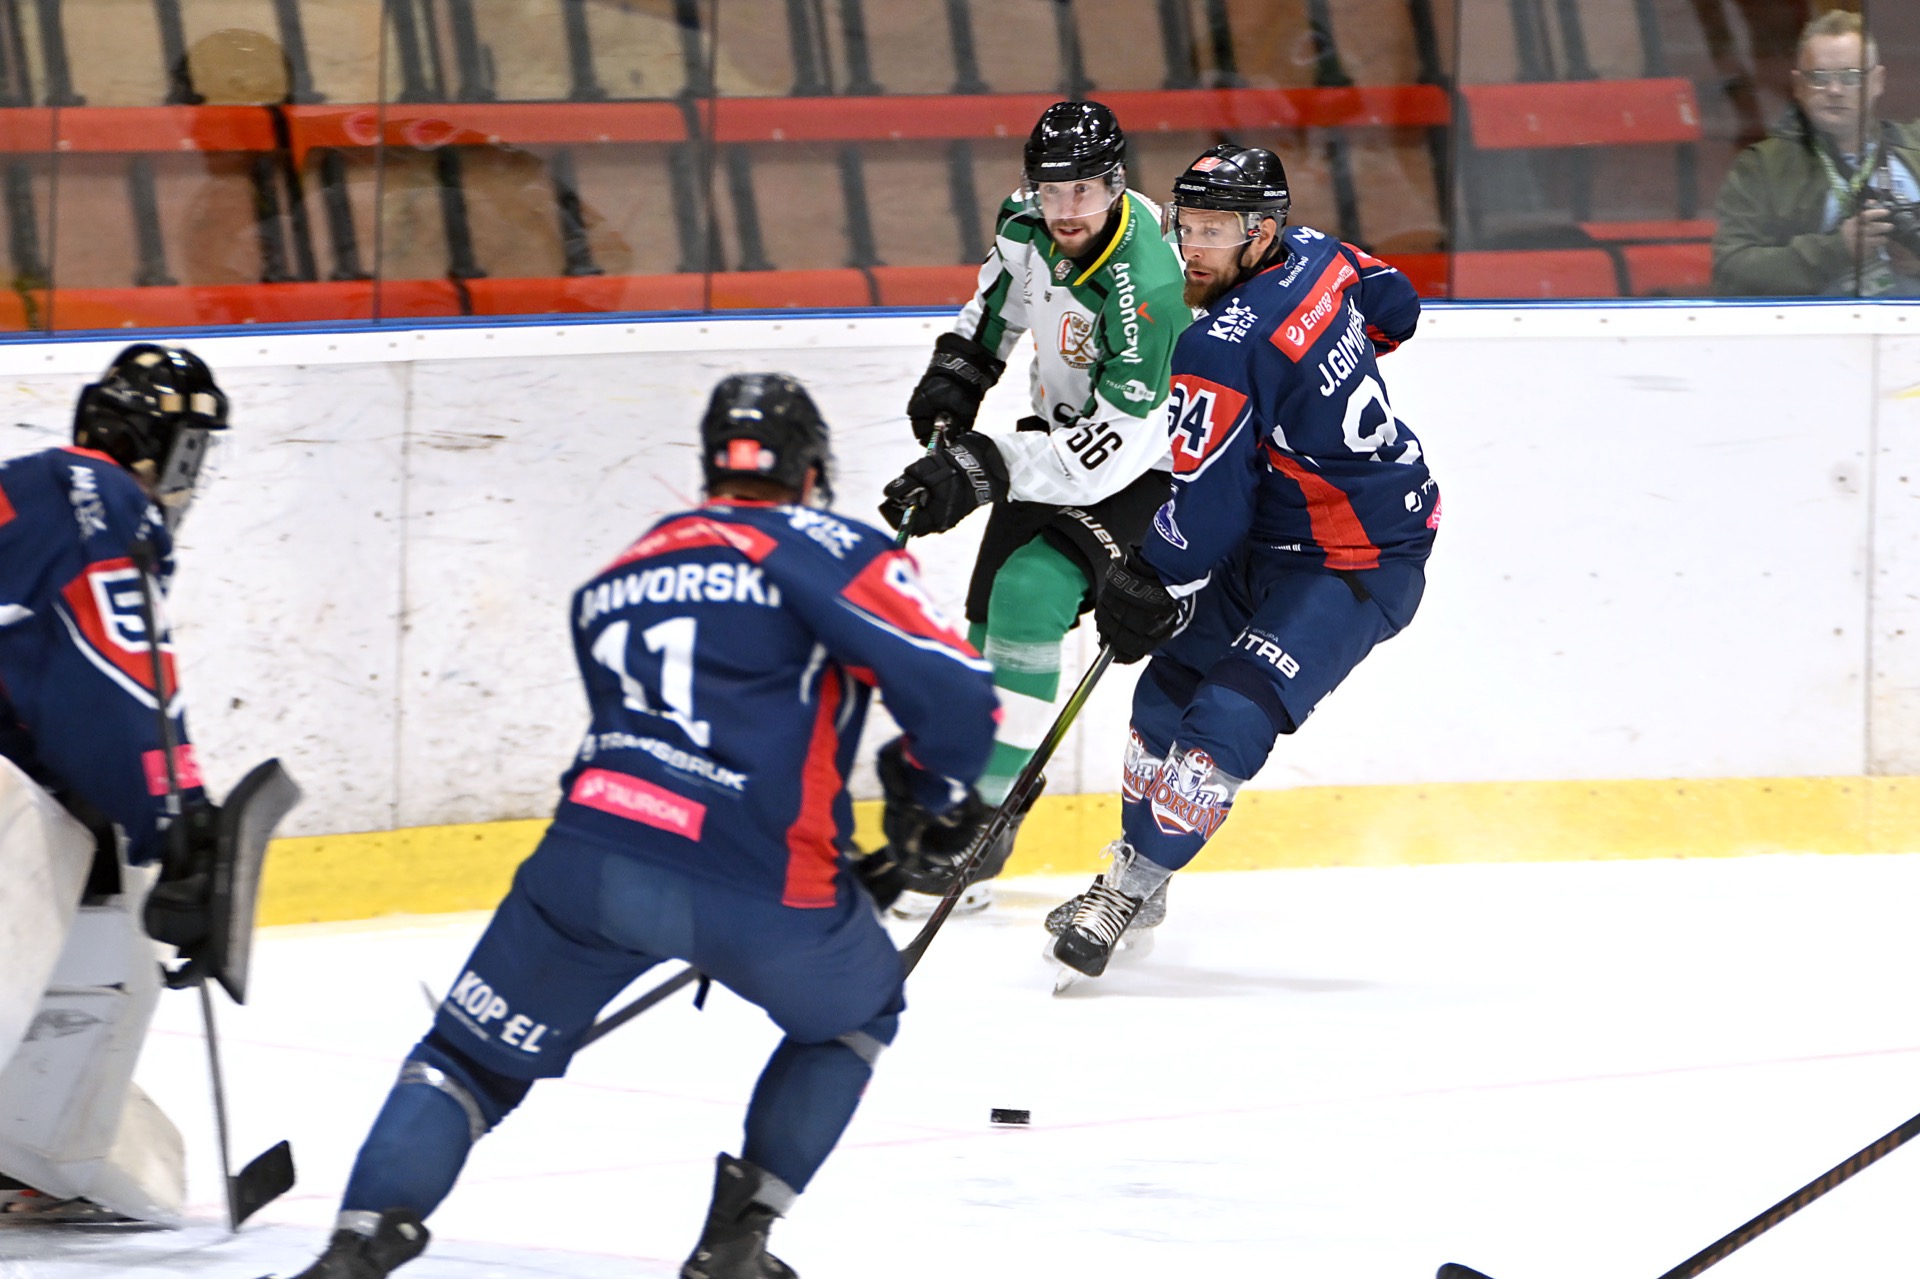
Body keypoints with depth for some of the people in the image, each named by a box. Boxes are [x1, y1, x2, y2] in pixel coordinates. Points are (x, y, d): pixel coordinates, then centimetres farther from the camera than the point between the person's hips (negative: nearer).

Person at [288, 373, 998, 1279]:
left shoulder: (617, 576, 26)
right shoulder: (831, 551, 6)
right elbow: (953, 692, -4)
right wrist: (933, 802, 18)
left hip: (592, 856, 3)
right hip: (760, 888, -3)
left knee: (470, 1057, 16)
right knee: (855, 1014, 27)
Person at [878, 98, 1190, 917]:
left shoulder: (1144, 288, -35)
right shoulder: (1031, 218, -12)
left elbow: (1114, 445, -36)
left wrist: (983, 468, -41)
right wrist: (964, 365, 7)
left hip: (1142, 469, -8)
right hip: (1061, 429, 8)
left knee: (1031, 594, -24)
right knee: (990, 607, 11)